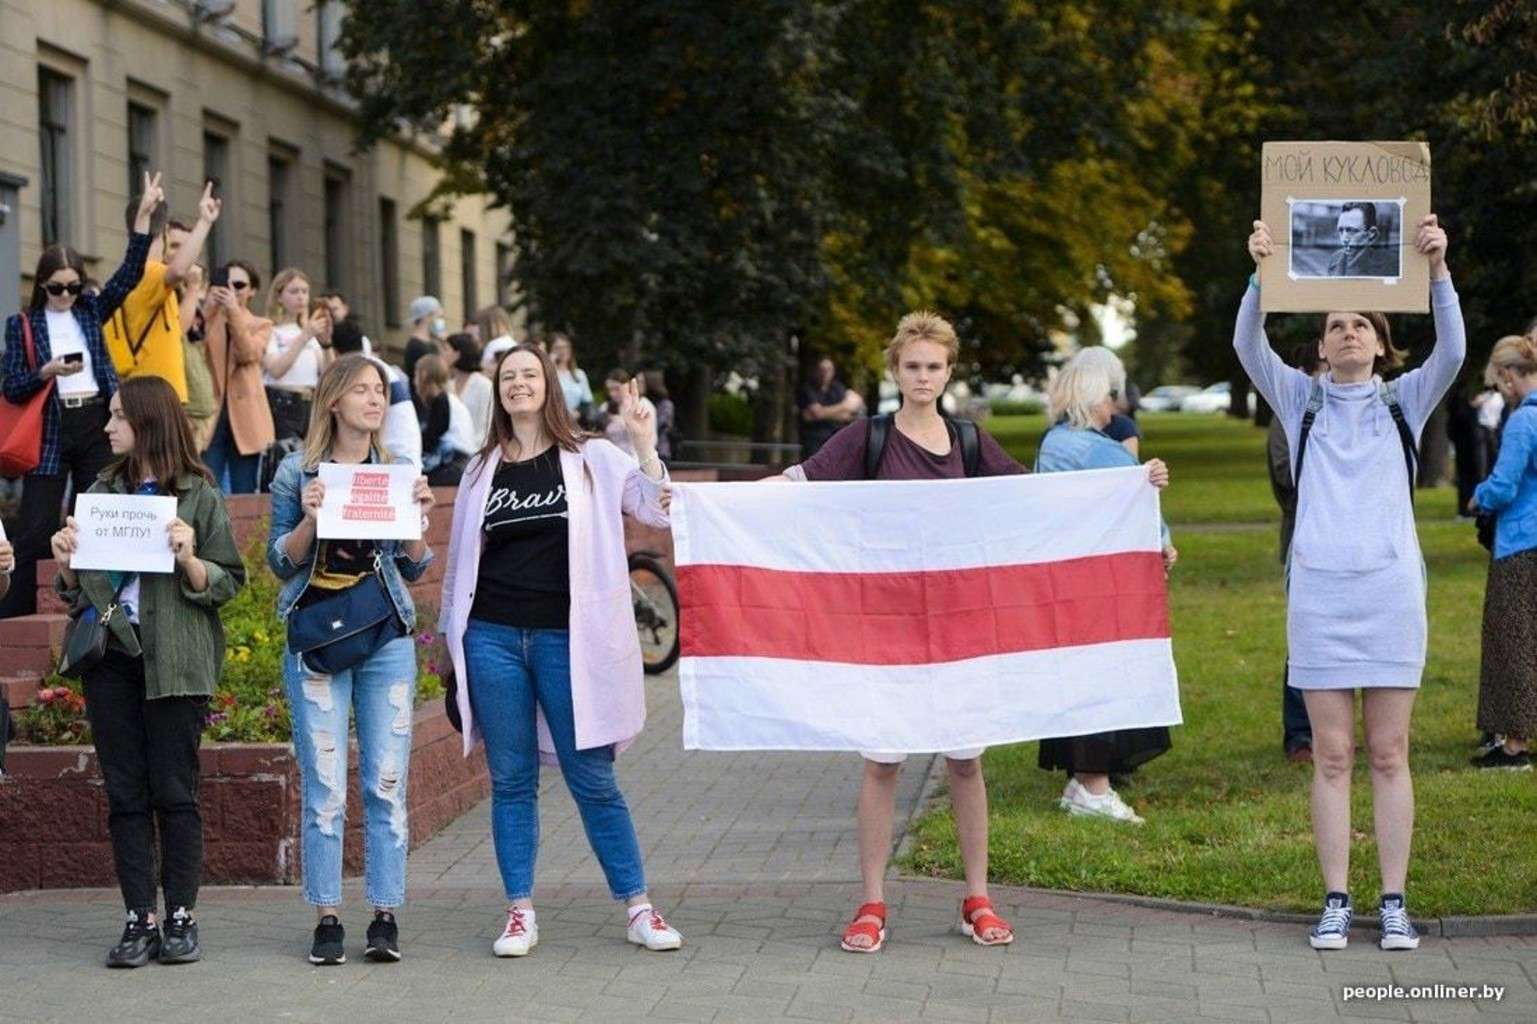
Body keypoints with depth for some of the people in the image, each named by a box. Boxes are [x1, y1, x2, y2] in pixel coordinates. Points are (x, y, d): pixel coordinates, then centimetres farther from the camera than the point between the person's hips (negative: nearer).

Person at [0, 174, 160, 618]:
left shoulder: (91, 310, 10)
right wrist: (48, 371, -21)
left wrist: (144, 215, -9)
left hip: (96, 425, 3)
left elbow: (129, 275, -1)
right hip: (50, 431, -3)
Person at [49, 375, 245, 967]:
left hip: (174, 661, -4)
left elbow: (229, 584, -1)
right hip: (111, 656, 4)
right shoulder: (102, 492, 14)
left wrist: (190, 558, -19)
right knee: (125, 795, 3)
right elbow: (76, 589, 17)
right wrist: (65, 560, -3)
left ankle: (181, 918, 5)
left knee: (175, 792, -2)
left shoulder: (199, 496, 0)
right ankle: (140, 920, 5)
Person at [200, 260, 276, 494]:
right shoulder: (207, 319, 12)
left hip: (245, 417, 1)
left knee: (243, 493, 3)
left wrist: (233, 311, -16)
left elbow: (248, 354, -8)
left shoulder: (261, 325, 12)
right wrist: (208, 308, -13)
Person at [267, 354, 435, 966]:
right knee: (324, 788, -3)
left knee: (387, 783, 0)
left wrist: (418, 519, -7)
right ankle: (327, 919, 3)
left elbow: (413, 569, 11)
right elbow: (280, 562, 3)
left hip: (388, 640, 2)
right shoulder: (298, 472, 3)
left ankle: (386, 917, 4)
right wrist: (310, 520, -14)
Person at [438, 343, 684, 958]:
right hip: (494, 637, 2)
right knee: (511, 780, 4)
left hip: (566, 639, -2)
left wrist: (645, 445, -18)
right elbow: (460, 559, 18)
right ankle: (519, 913, 10)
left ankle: (639, 908, 6)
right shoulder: (482, 470, 12)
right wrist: (451, 637, 17)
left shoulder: (592, 460, 4)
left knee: (593, 779, -1)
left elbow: (659, 511, -7)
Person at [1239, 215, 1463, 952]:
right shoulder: (1302, 400, 9)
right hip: (1319, 592, 0)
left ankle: (1394, 902, 7)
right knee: (1331, 754, 1)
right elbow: (1248, 347, -6)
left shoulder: (1405, 401, 9)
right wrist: (1261, 275, -22)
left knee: (1389, 753, 3)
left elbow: (1451, 351, -8)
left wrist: (1438, 271, -22)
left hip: (1391, 589, 0)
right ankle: (1335, 901, 6)